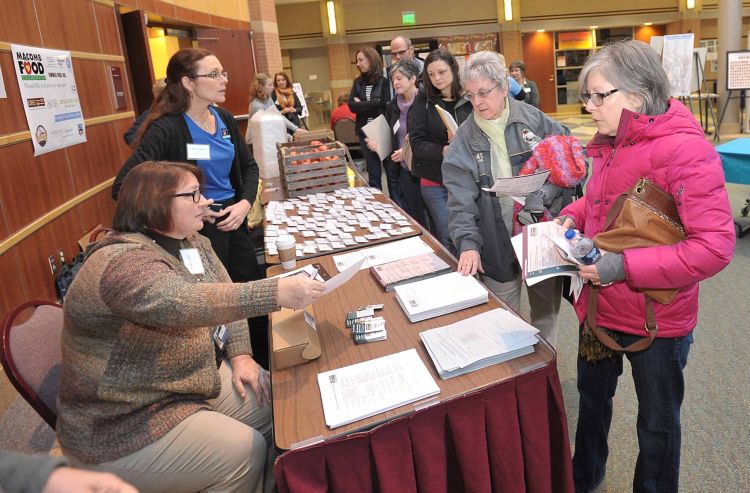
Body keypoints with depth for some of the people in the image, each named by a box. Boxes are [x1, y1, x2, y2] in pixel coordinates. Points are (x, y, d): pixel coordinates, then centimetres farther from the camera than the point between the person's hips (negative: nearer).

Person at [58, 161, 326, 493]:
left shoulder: (194, 244, 3)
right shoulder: (122, 261, -26)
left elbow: (224, 296, 8)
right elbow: (178, 303, -43)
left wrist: (241, 355, -7)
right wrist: (276, 293, -46)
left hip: (195, 376, 9)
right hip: (126, 424, -8)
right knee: (246, 451, -16)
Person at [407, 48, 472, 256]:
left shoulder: (470, 99, 0)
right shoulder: (423, 101, -2)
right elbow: (417, 143, -7)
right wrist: (444, 151, -22)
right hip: (435, 180, -1)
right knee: (449, 239, 0)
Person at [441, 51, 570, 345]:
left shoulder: (534, 119, 0)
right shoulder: (465, 139, -1)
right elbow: (461, 199, -8)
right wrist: (468, 242, -20)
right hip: (498, 243, 0)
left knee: (546, 313, 16)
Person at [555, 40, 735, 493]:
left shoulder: (685, 150, -24)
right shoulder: (609, 145, 0)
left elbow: (715, 247, -27)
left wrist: (625, 266, -29)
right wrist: (572, 216, -3)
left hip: (656, 319, -7)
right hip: (599, 305, 8)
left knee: (657, 422, 17)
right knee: (592, 395, 27)